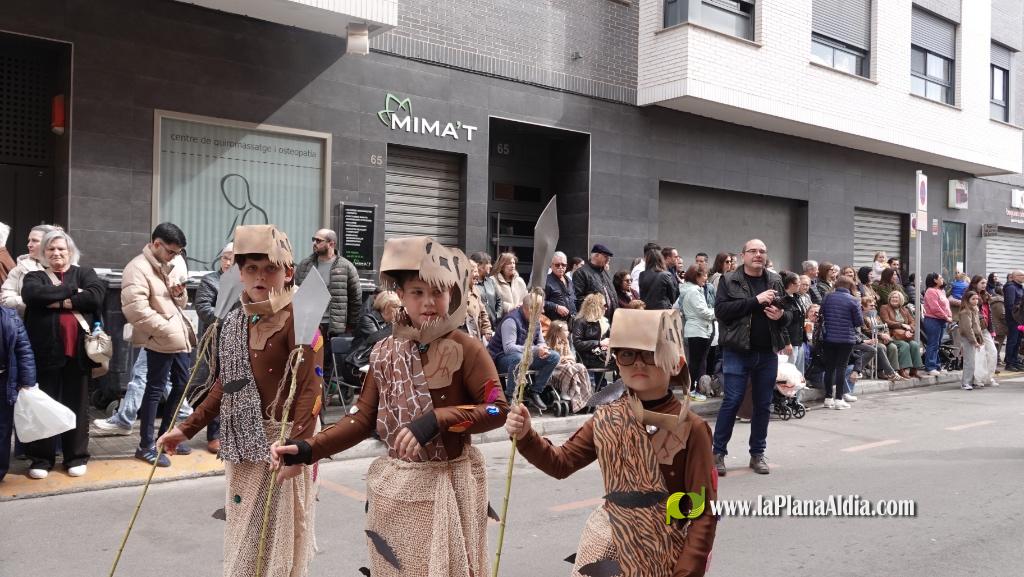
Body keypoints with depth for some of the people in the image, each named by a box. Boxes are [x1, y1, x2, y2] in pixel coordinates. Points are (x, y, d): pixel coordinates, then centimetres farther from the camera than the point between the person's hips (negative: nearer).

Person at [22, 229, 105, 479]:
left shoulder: (84, 273, 12)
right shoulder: (35, 276, 11)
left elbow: (97, 294, -9)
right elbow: (32, 294, -13)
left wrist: (59, 301, -12)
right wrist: (72, 291, -11)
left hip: (77, 349, 0)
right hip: (46, 350, 0)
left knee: (77, 403, 6)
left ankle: (76, 457, 16)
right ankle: (41, 458, 13)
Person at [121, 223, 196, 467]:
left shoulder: (164, 267, 17)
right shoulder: (138, 268, -13)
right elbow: (135, 309, -24)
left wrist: (180, 294, 0)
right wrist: (166, 330, -19)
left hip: (177, 338, 9)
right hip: (160, 340, -9)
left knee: (181, 384, 16)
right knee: (155, 389, -1)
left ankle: (164, 435, 31)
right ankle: (146, 446, 9)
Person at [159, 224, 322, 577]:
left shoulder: (300, 318, -14)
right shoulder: (235, 323, 9)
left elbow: (311, 387, -20)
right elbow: (225, 384, 16)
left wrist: (297, 445, -31)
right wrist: (187, 429, 14)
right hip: (242, 442, 7)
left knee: (278, 536, 2)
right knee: (242, 535, 18)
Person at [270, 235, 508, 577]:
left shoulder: (466, 349, -11)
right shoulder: (385, 353, 2)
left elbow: (498, 411, -17)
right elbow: (363, 418, 2)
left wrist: (437, 419, -27)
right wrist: (307, 449, -8)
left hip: (449, 485, -4)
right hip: (396, 487, 4)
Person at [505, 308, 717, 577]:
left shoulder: (690, 428, -14)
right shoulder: (607, 418, -2)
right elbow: (561, 462, 6)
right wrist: (526, 436, -10)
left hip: (663, 555, -3)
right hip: (607, 548, 3)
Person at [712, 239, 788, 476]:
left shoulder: (775, 281, 10)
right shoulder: (729, 280, 0)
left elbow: (786, 317, 17)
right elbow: (721, 310, -14)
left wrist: (780, 315, -8)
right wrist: (755, 300, -18)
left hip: (768, 352, 4)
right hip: (738, 351, -4)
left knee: (763, 405, 9)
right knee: (732, 401, -4)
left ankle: (758, 453, 21)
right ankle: (718, 452, 7)